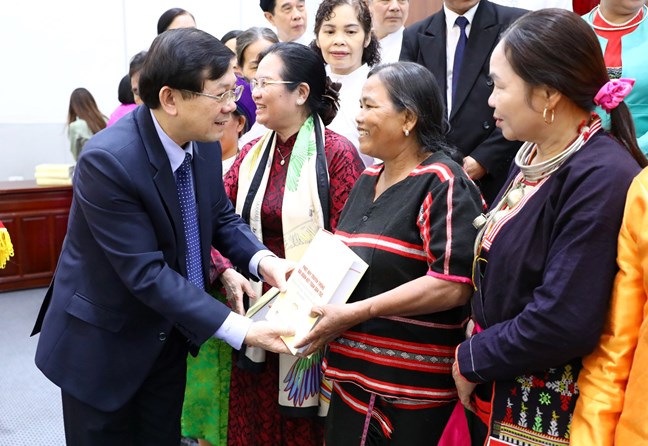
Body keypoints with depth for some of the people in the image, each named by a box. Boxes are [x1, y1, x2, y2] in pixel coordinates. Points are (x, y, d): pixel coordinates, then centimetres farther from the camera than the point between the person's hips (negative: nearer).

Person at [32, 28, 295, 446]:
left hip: (170, 334, 6)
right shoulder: (107, 160, -29)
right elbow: (145, 272, -29)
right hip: (104, 342, -6)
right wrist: (240, 329, -31)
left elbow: (221, 216, 5)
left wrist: (261, 259, -16)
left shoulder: (205, 142, -8)